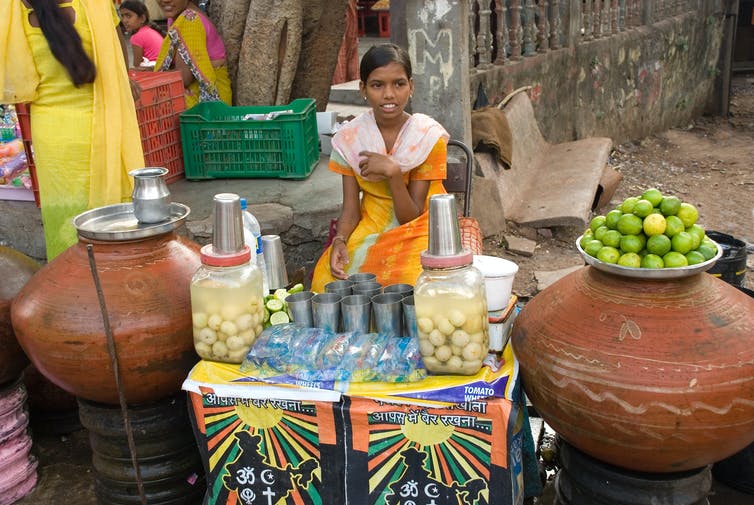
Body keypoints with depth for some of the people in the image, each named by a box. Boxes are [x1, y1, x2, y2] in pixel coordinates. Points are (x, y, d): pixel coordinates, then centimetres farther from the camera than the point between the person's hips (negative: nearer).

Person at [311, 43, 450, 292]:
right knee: (326, 279, -26)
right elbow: (350, 208, -1)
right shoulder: (350, 138, -3)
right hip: (369, 231, 2)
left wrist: (393, 172, -26)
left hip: (416, 231, -2)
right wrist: (339, 240, -22)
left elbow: (410, 217, -11)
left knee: (411, 282, -34)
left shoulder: (429, 136, -10)